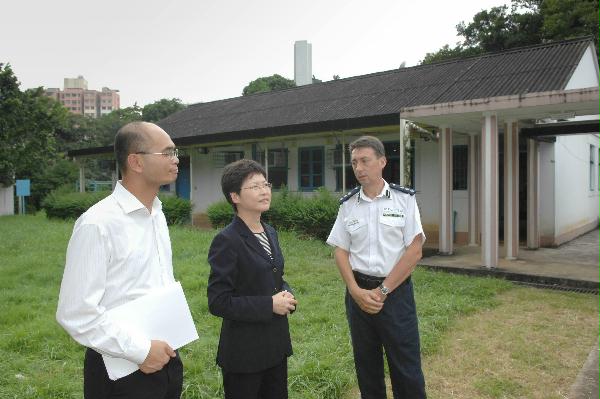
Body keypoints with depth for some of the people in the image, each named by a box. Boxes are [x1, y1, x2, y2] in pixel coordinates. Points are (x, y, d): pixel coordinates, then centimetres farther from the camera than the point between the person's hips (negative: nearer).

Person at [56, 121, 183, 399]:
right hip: (122, 369, -7)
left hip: (165, 358, 7)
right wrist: (140, 350, -18)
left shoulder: (158, 215, 6)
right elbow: (76, 313, -19)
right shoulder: (98, 223, -18)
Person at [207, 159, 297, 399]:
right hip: (244, 352, -7)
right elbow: (218, 302, -19)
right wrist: (269, 305, -21)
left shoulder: (270, 233, 6)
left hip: (277, 345, 7)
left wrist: (286, 294, -4)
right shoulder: (227, 241, -18)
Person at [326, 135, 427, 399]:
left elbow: (414, 251, -8)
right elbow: (340, 251, 5)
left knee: (406, 367, 3)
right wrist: (356, 291, -8)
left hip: (395, 291, -3)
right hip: (358, 292, 3)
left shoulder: (404, 199, -4)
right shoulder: (347, 204, 4)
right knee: (366, 365, 15)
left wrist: (382, 291, -10)